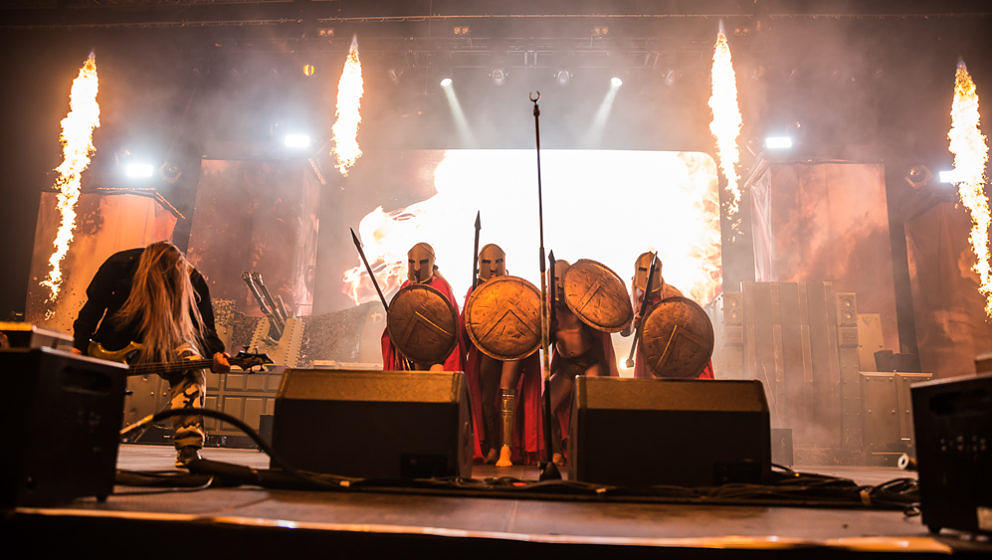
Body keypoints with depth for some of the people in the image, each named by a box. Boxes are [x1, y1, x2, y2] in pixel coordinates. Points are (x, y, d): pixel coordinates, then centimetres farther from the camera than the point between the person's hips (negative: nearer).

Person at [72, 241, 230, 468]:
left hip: (167, 338, -2)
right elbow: (93, 306, -7)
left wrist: (215, 354, -31)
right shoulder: (118, 266, -23)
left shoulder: (193, 282, -23)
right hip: (117, 341, 2)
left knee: (190, 364, -29)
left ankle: (188, 450, -30)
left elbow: (204, 328, -13)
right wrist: (79, 348, -9)